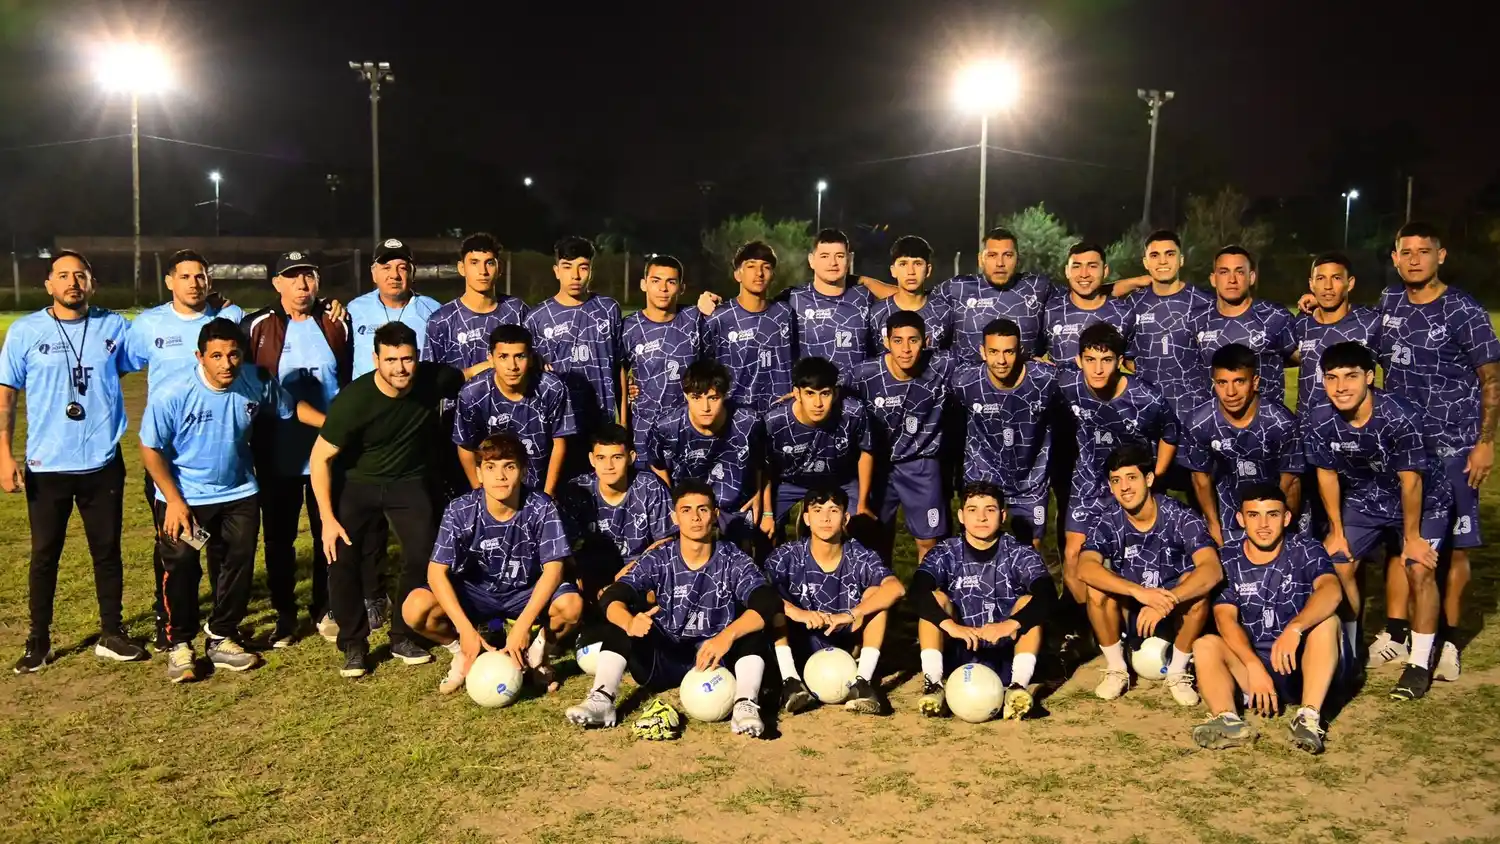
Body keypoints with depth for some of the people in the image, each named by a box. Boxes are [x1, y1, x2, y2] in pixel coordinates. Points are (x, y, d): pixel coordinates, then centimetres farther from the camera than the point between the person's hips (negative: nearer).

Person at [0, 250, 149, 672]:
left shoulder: (114, 327, 1)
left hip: (103, 464, 1)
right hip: (46, 467, -1)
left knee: (107, 551, 11)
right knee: (44, 555, 9)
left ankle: (112, 634, 23)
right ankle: (38, 642, 21)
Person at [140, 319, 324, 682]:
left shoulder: (257, 382, -14)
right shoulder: (172, 396, -22)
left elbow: (291, 407, 6)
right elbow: (151, 449, -11)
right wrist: (174, 500, -15)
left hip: (238, 494, 3)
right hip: (183, 497, -3)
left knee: (239, 564, 7)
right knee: (181, 567, -5)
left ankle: (222, 639, 26)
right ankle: (179, 645, 15)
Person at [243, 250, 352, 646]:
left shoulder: (338, 323, 3)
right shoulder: (257, 327, -1)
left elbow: (352, 377, 12)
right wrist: (252, 440, 0)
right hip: (277, 454, -1)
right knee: (278, 537, 8)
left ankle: (325, 609, 24)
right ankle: (284, 614, 22)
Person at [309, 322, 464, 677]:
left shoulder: (433, 379, -18)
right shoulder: (353, 400, -26)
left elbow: (467, 378, 8)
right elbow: (320, 457, -17)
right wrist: (328, 518, -19)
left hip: (410, 480, 2)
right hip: (358, 482, -2)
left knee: (423, 555, -12)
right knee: (342, 558, -15)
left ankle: (403, 638, 9)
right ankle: (354, 645, 6)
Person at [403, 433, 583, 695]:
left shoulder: (541, 507, -22)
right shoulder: (460, 510, -20)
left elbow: (553, 568, -22)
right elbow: (437, 572, -21)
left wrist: (522, 624, -32)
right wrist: (466, 629, -31)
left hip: (527, 593, -1)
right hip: (476, 592, 1)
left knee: (572, 606, -32)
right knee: (415, 608, -25)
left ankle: (537, 652, 2)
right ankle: (464, 653, 5)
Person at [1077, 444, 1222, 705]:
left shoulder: (1182, 518, -18)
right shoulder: (1107, 523, -14)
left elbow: (1212, 570, -32)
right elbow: (1085, 569, -33)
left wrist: (1166, 601, -45)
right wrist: (1140, 592, -46)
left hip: (1175, 617, -1)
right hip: (1129, 616, 1)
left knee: (1196, 585, -30)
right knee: (1097, 588, -27)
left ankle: (1177, 672, -9)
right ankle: (1116, 670, -6)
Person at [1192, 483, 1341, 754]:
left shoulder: (1306, 550, -5)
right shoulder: (1229, 559, -1)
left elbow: (1331, 590, -27)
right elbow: (1225, 617, -14)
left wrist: (1294, 629, -45)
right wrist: (1254, 666, -30)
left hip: (1302, 666, -1)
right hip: (1250, 664, 2)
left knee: (1327, 620, -26)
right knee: (1205, 644, -21)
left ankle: (1309, 716, -36)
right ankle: (1227, 719, -44)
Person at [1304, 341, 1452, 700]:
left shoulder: (1401, 417, -34)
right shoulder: (1320, 423, -22)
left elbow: (1410, 480, -25)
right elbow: (1327, 475, -7)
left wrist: (1412, 537, -16)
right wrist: (1336, 531, -1)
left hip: (1423, 501, -4)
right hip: (1364, 501, 4)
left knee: (1420, 571, -16)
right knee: (1339, 567, -4)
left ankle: (1420, 664, -2)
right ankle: (1346, 654, 14)